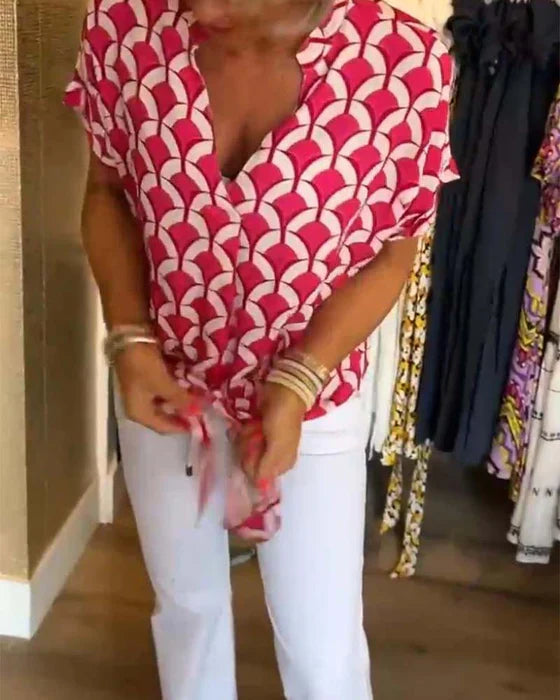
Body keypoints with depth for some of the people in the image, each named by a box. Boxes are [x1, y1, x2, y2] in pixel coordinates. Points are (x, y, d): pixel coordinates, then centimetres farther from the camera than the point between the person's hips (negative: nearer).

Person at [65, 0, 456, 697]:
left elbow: (391, 253, -10)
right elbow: (108, 190, -1)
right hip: (165, 387, 3)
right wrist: (130, 340, -14)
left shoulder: (405, 62, -23)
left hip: (312, 403, -2)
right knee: (185, 602, 24)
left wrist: (297, 382, -21)